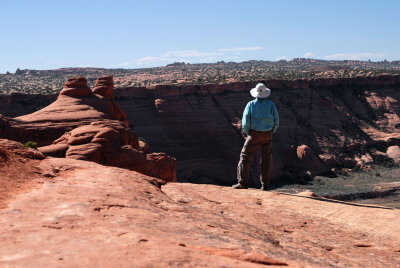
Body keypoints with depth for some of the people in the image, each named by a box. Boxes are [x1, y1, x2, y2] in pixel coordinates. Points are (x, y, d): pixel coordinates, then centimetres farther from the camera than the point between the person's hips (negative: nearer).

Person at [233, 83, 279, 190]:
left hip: (254, 135, -2)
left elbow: (245, 122, -10)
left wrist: (246, 132, 8)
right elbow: (276, 121, -1)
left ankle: (243, 183, -3)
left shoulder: (251, 104, -5)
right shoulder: (271, 104, -1)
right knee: (266, 159, 13)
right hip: (267, 135, 2)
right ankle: (265, 184, 11)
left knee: (245, 157, 5)